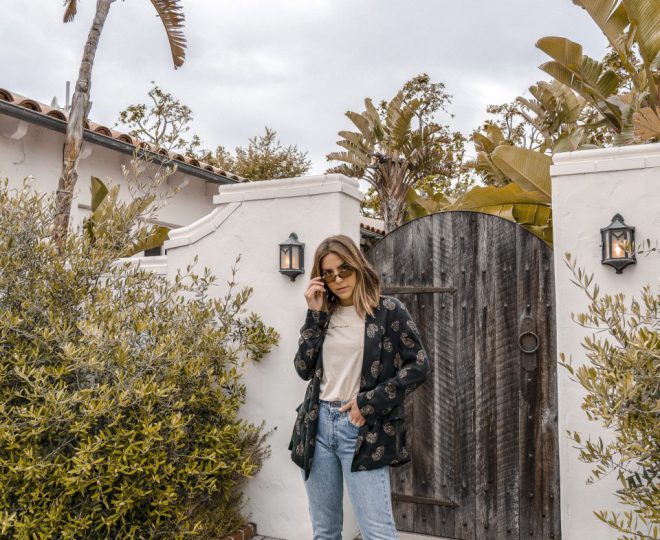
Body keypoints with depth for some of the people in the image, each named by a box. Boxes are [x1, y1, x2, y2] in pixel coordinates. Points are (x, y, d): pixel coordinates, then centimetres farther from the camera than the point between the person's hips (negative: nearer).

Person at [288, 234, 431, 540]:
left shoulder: (388, 311, -3)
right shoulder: (324, 314, 10)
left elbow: (419, 365, -6)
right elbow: (304, 369, 3)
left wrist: (370, 403, -11)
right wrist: (315, 314, -3)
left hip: (363, 428, -4)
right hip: (318, 424, 5)